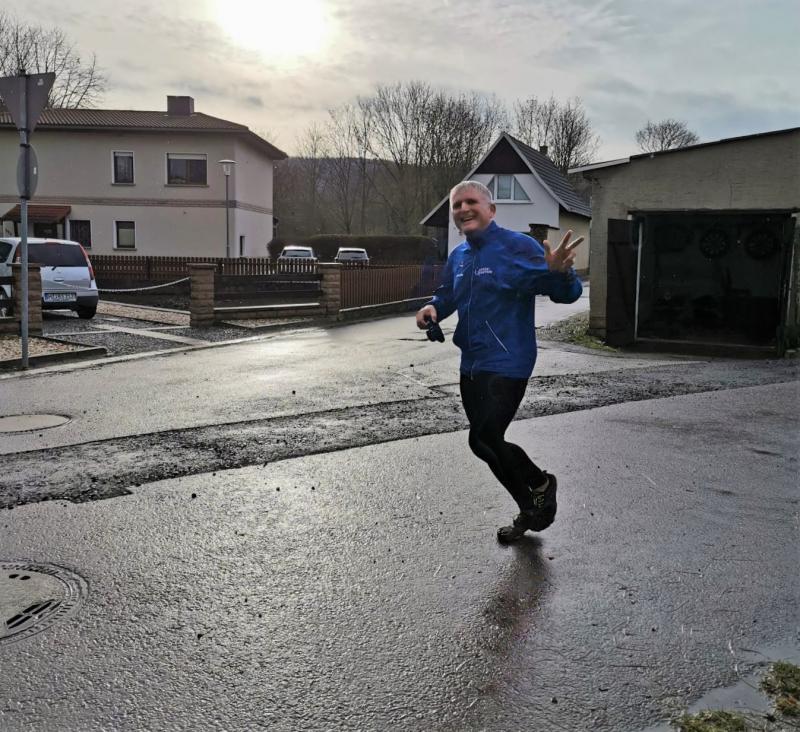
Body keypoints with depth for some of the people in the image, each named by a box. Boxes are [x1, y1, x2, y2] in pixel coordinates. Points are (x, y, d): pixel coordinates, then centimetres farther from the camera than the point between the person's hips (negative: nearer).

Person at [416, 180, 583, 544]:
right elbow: (446, 295, 25)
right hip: (471, 366, 8)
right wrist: (432, 308, 2)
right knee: (486, 442, 14)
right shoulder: (458, 256, 10)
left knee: (484, 439, -16)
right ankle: (531, 509, 34)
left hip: (507, 365, -8)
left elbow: (568, 293, -16)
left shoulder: (519, 247, -12)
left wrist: (560, 271, -40)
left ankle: (540, 484, 13)